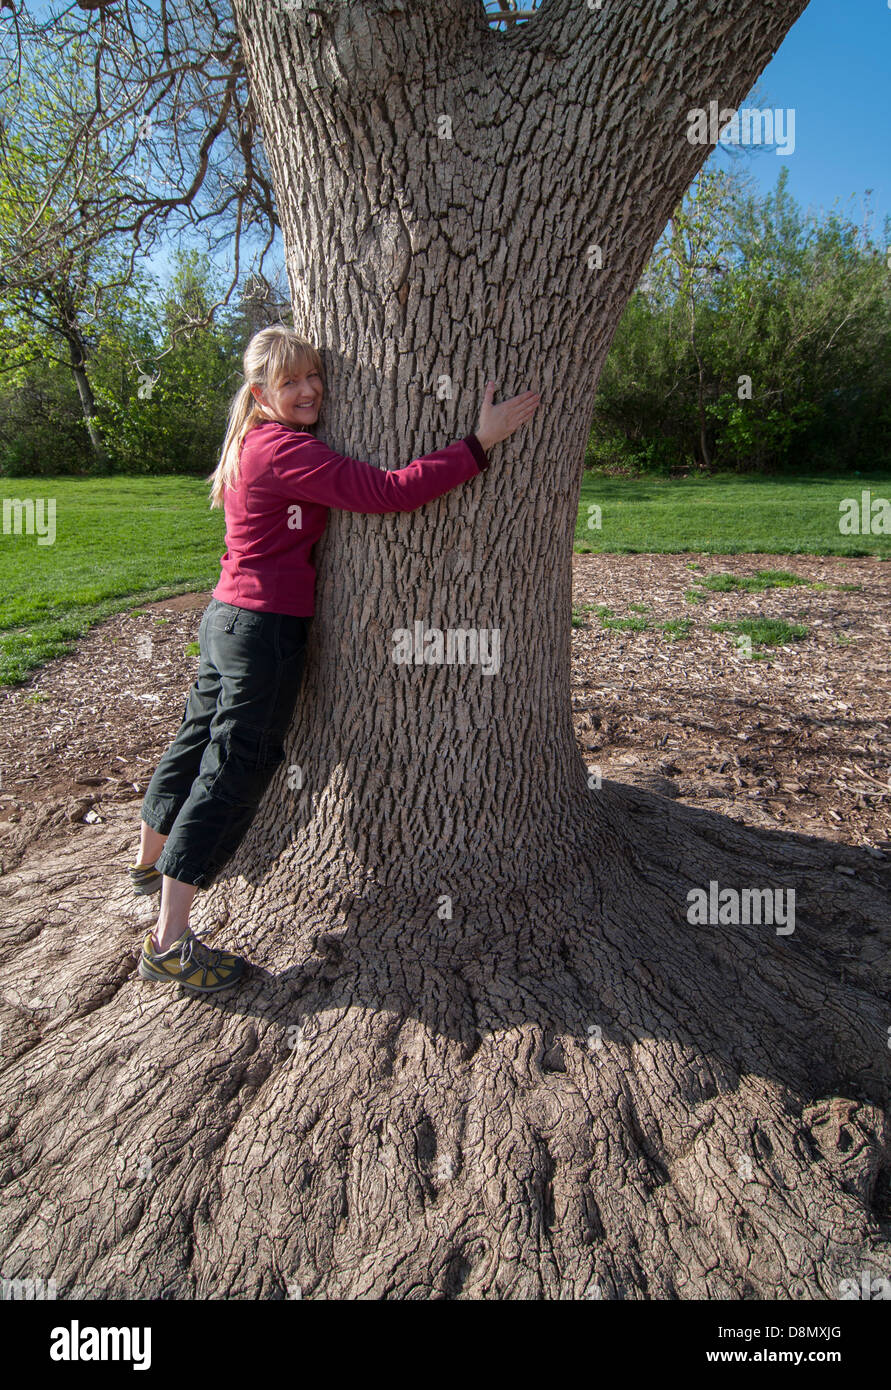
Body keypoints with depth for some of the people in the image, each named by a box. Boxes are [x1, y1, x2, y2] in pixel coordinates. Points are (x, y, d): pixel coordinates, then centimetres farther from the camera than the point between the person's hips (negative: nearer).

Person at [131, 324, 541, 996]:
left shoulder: (257, 443, 14)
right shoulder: (287, 450, -18)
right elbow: (388, 491, -26)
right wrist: (481, 441, -23)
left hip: (227, 617, 10)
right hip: (265, 631, -10)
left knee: (197, 743, 23)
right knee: (233, 775, -4)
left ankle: (150, 861, 46)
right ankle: (169, 942, 5)